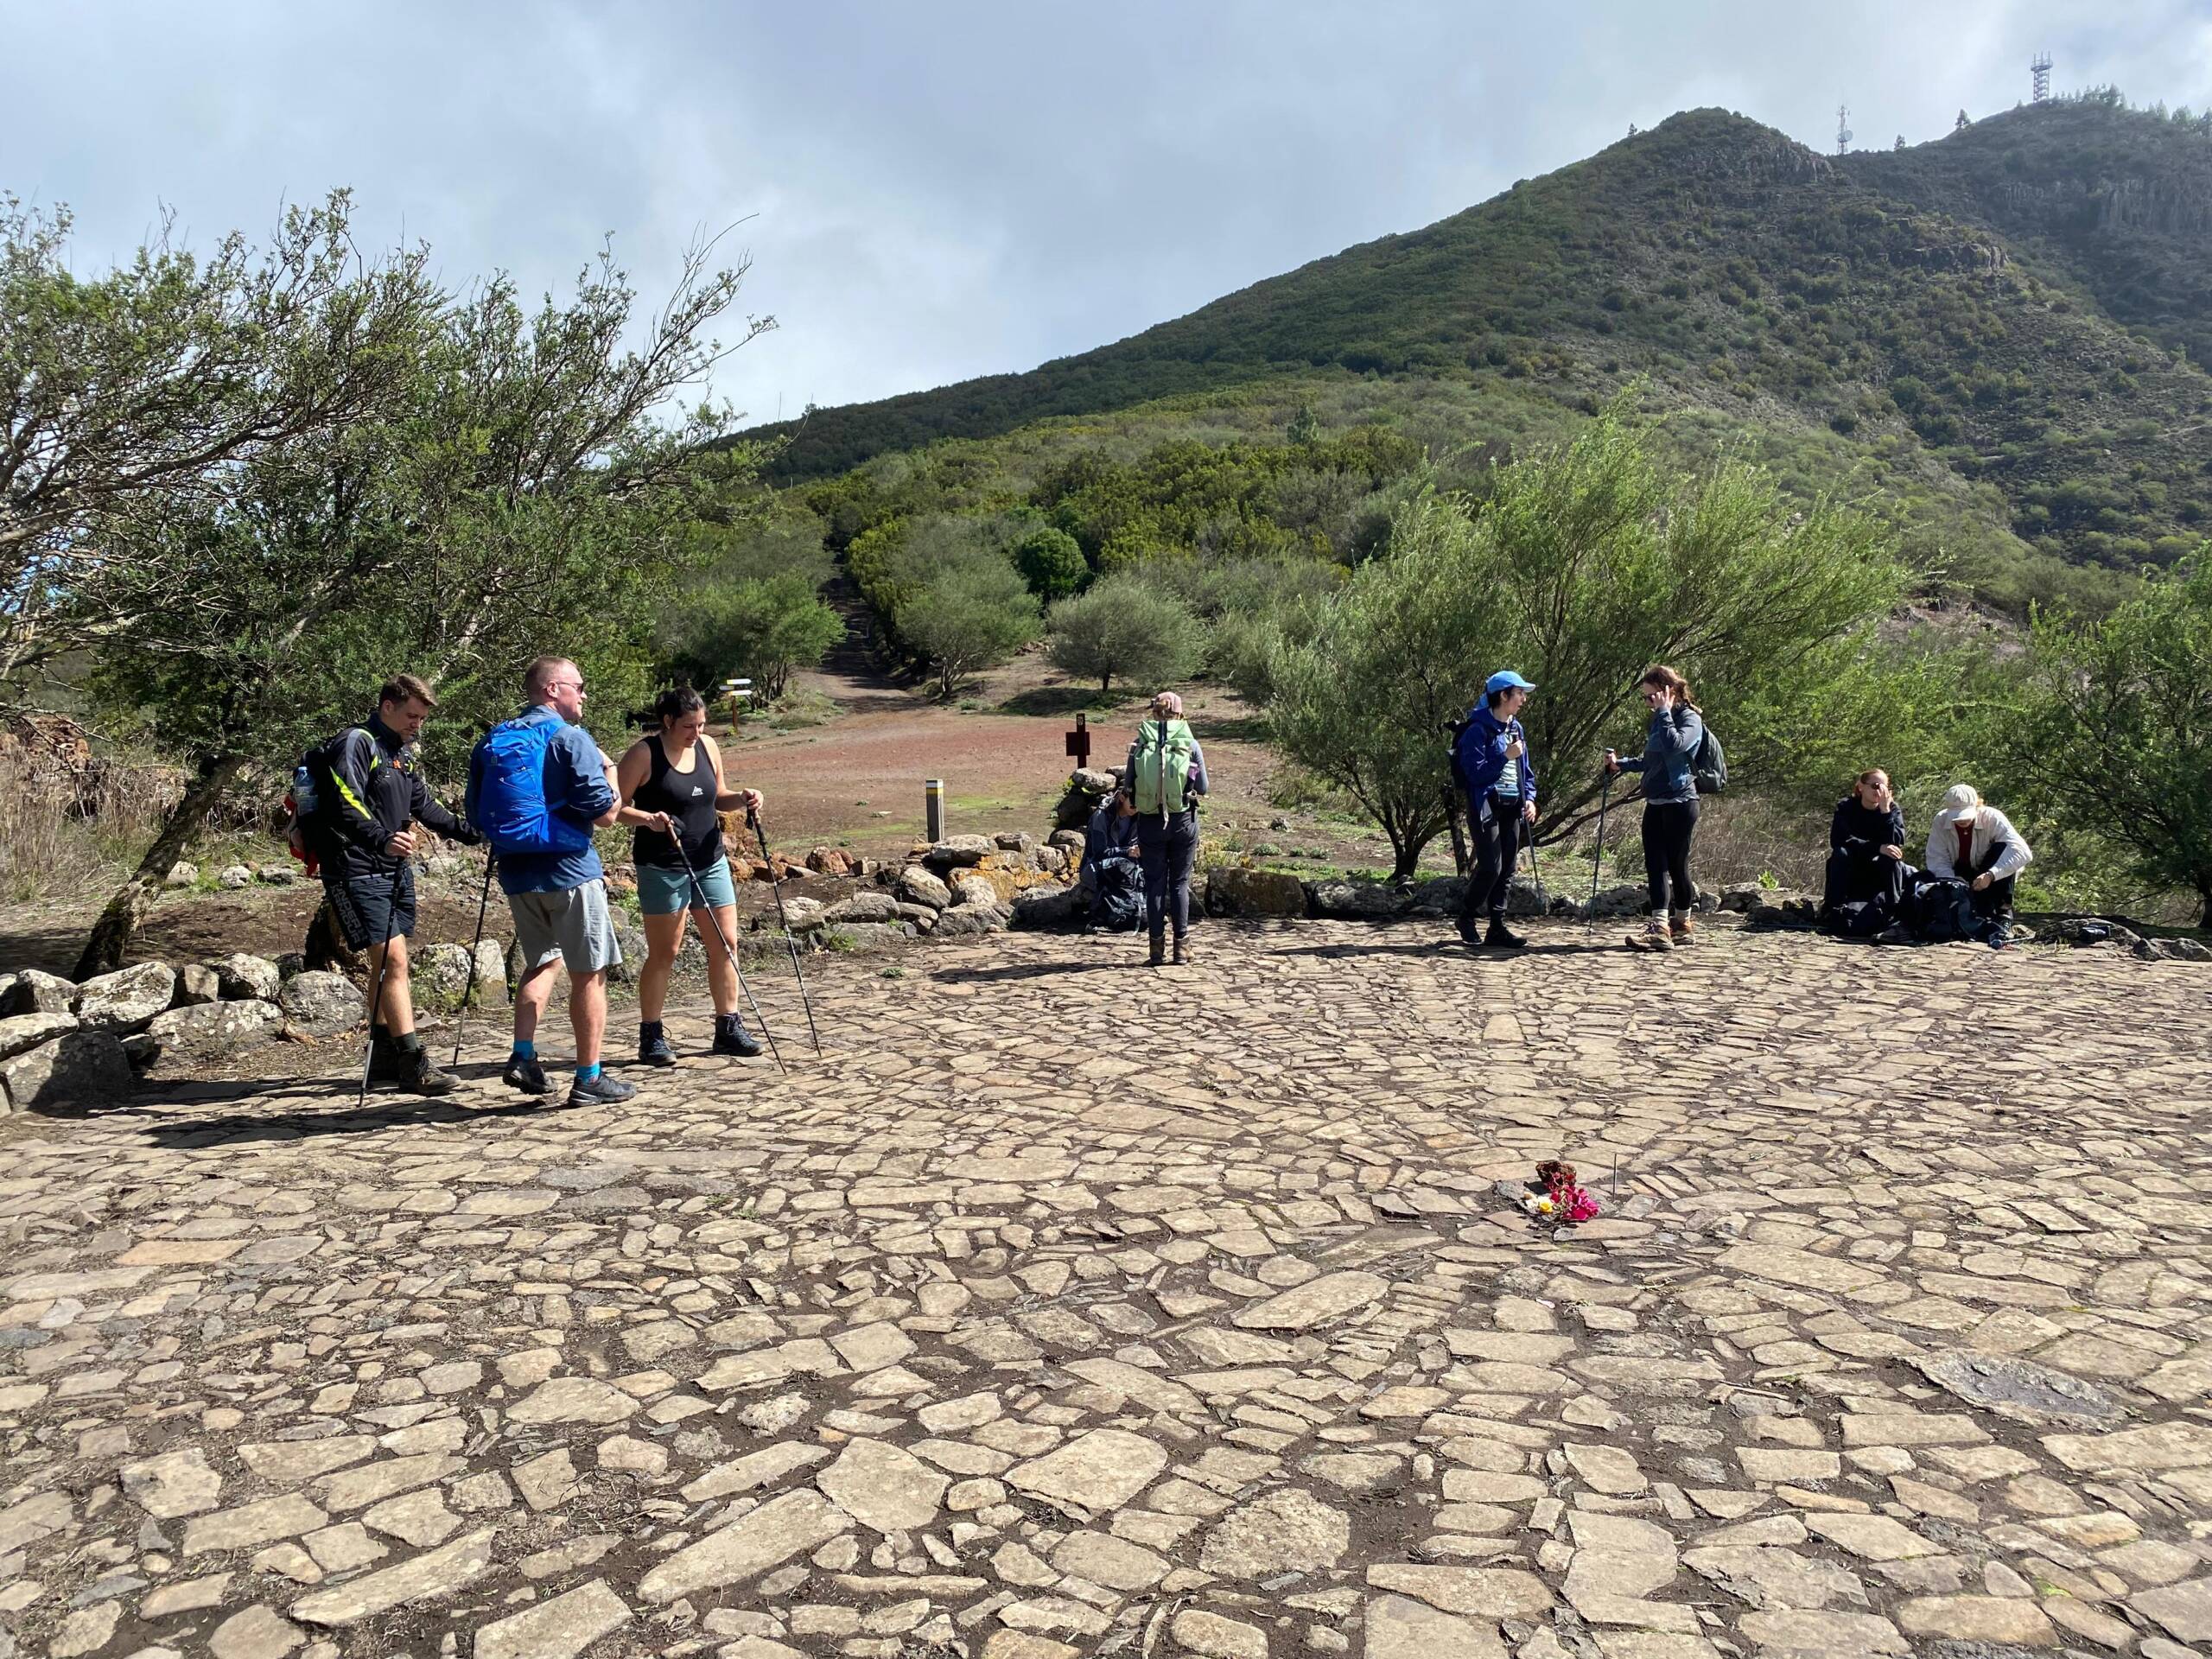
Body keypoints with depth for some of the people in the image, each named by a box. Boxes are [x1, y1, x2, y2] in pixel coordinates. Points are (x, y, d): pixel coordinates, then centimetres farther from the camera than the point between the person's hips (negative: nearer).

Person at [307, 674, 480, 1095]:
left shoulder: (402, 752, 18)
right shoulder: (355, 744, -11)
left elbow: (424, 805, 25)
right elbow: (346, 808, -24)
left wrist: (471, 834, 21)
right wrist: (382, 840, -40)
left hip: (396, 870, 10)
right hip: (360, 870, -10)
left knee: (388, 963, 13)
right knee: (393, 958, -13)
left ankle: (383, 1058, 22)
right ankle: (413, 1063, -13)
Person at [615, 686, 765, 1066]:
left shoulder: (707, 747, 7)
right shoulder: (644, 753, -10)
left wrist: (741, 799, -2)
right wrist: (648, 818, -27)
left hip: (710, 861, 6)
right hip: (662, 867, -6)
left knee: (724, 943, 6)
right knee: (663, 953, 0)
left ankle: (728, 1028, 17)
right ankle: (652, 1037, 12)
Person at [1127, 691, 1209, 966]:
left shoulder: (1139, 744, -5)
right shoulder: (1190, 744, -6)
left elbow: (1128, 785, 1)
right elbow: (1202, 787, -1)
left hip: (1149, 822, 0)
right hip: (1183, 820, 0)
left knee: (1155, 883, 9)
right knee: (1180, 882, 9)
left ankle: (1157, 946, 9)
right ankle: (1181, 946, 10)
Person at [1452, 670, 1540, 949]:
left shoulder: (1516, 728, 13)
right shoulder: (1478, 729, -11)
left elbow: (1525, 769, 19)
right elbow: (1474, 772, -16)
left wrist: (1530, 798, 6)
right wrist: (1505, 756, -18)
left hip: (1512, 806, 8)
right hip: (1486, 805, -8)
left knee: (1508, 868, 5)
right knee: (1491, 866, -12)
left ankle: (1497, 927, 10)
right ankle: (1466, 916, 9)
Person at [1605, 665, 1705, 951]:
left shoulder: (1690, 718, -8)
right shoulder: (1659, 720, 17)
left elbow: (1674, 745, -29)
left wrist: (1664, 711, -19)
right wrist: (1620, 764, 15)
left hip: (1679, 803, -8)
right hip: (1655, 804, 8)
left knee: (1676, 865, 0)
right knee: (1655, 865, -3)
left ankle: (1681, 924, 12)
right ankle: (1660, 928, -8)